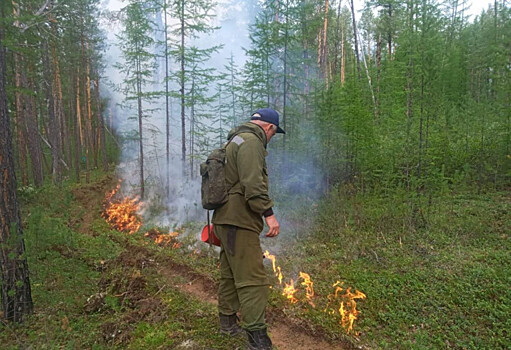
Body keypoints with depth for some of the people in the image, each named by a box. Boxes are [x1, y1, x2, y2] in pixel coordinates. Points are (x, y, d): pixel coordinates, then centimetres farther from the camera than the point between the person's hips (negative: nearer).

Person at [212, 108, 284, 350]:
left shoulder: (236, 141, 22)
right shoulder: (251, 141, -11)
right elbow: (253, 183, -24)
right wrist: (268, 213, -23)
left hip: (226, 220, 11)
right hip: (239, 221, -11)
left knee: (230, 274, 20)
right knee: (252, 279, -8)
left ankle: (228, 322, 34)